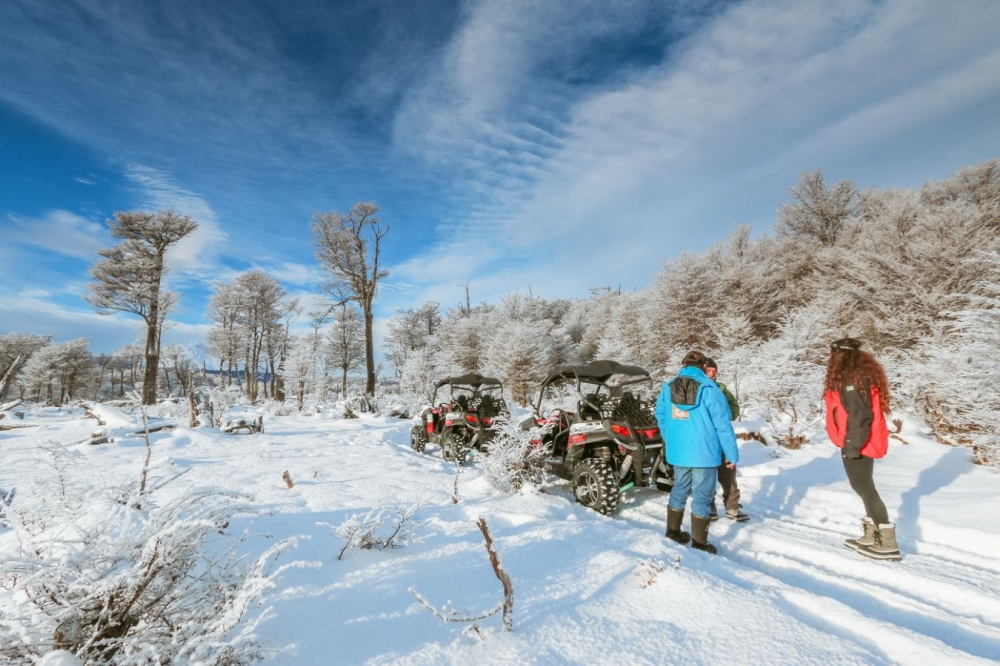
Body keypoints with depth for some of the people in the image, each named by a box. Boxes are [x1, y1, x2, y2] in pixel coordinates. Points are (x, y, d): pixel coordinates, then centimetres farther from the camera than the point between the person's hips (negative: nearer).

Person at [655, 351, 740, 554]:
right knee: (701, 496, 7)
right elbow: (723, 425, -12)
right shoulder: (709, 389, -13)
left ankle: (673, 530, 32)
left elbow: (661, 418, 10)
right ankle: (699, 542, 17)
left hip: (678, 452, 5)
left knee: (679, 490, 20)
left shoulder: (668, 388, 1)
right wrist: (732, 454, -3)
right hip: (704, 453, -4)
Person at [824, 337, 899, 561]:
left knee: (864, 488, -2)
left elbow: (860, 416, -25)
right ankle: (871, 536, 28)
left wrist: (852, 444, -21)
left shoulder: (853, 380, -21)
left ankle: (887, 543, 5)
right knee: (863, 486, 18)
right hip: (863, 442, 10)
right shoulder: (861, 375, 11)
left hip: (857, 444, -10)